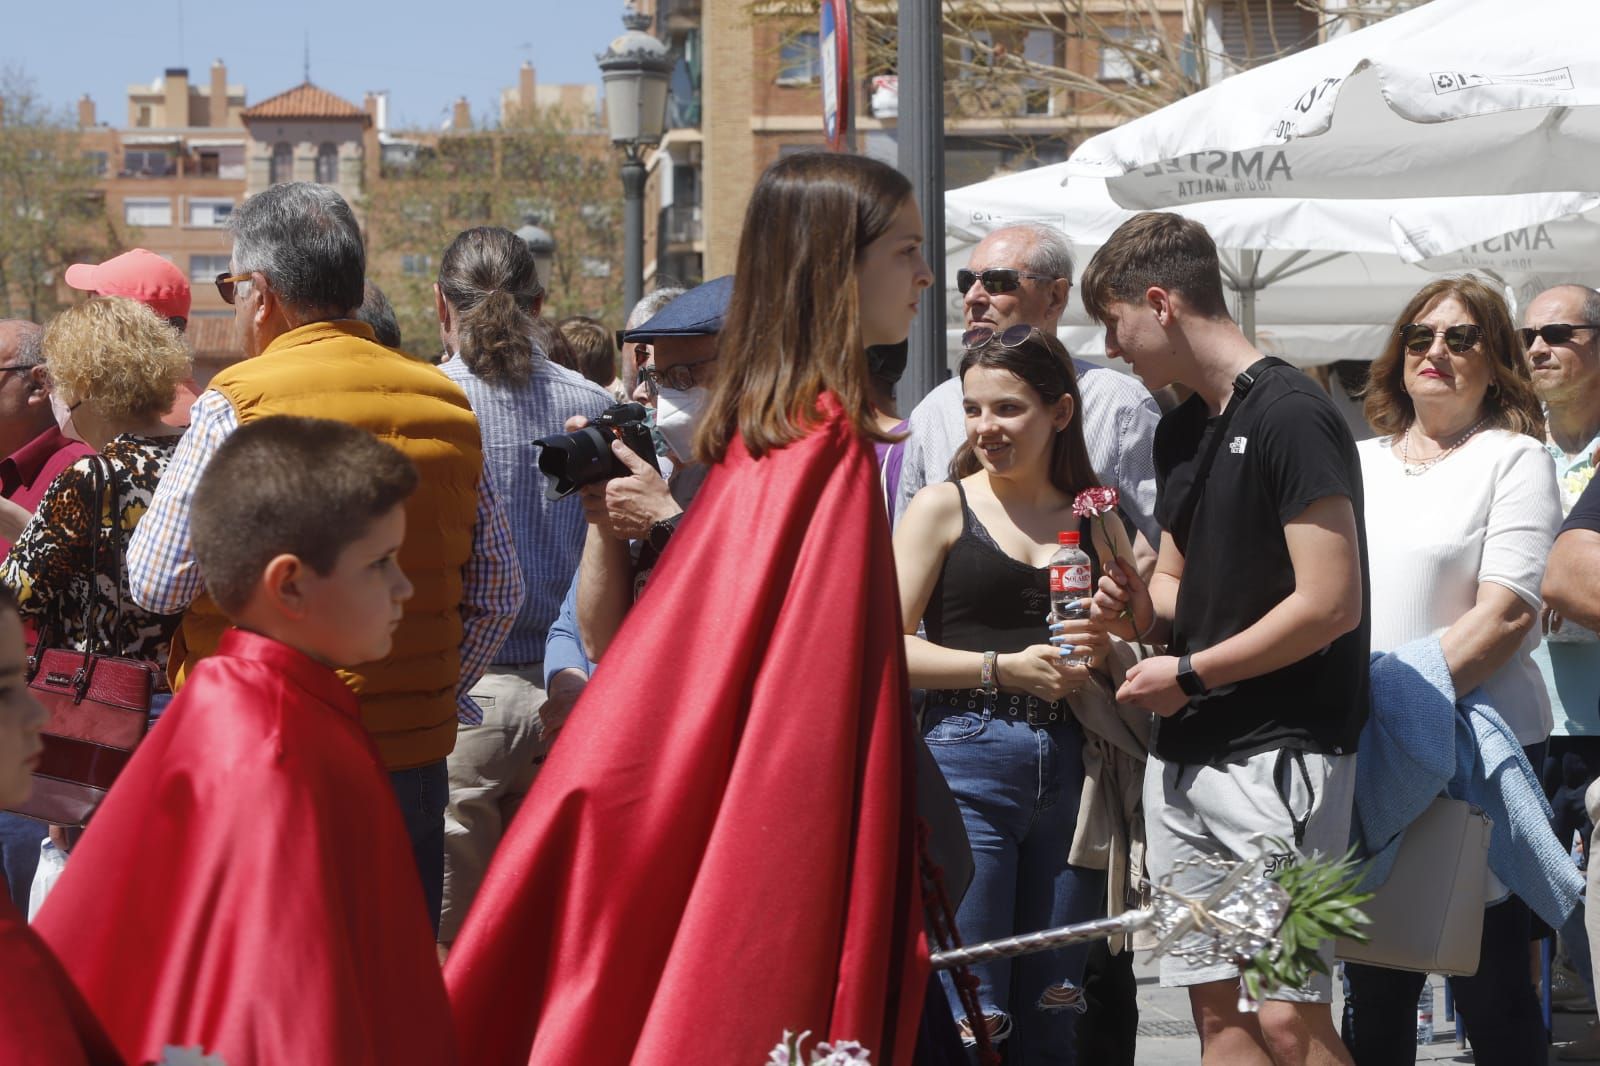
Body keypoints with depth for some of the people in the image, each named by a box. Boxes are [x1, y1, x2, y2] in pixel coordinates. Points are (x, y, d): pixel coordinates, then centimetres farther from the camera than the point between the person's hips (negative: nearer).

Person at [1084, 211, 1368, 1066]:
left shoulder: (1288, 416, -13)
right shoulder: (1180, 432, 15)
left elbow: (1331, 603, -18)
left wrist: (1190, 674, -10)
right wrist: (1140, 608, 3)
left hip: (1279, 753, -9)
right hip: (1183, 757, 9)